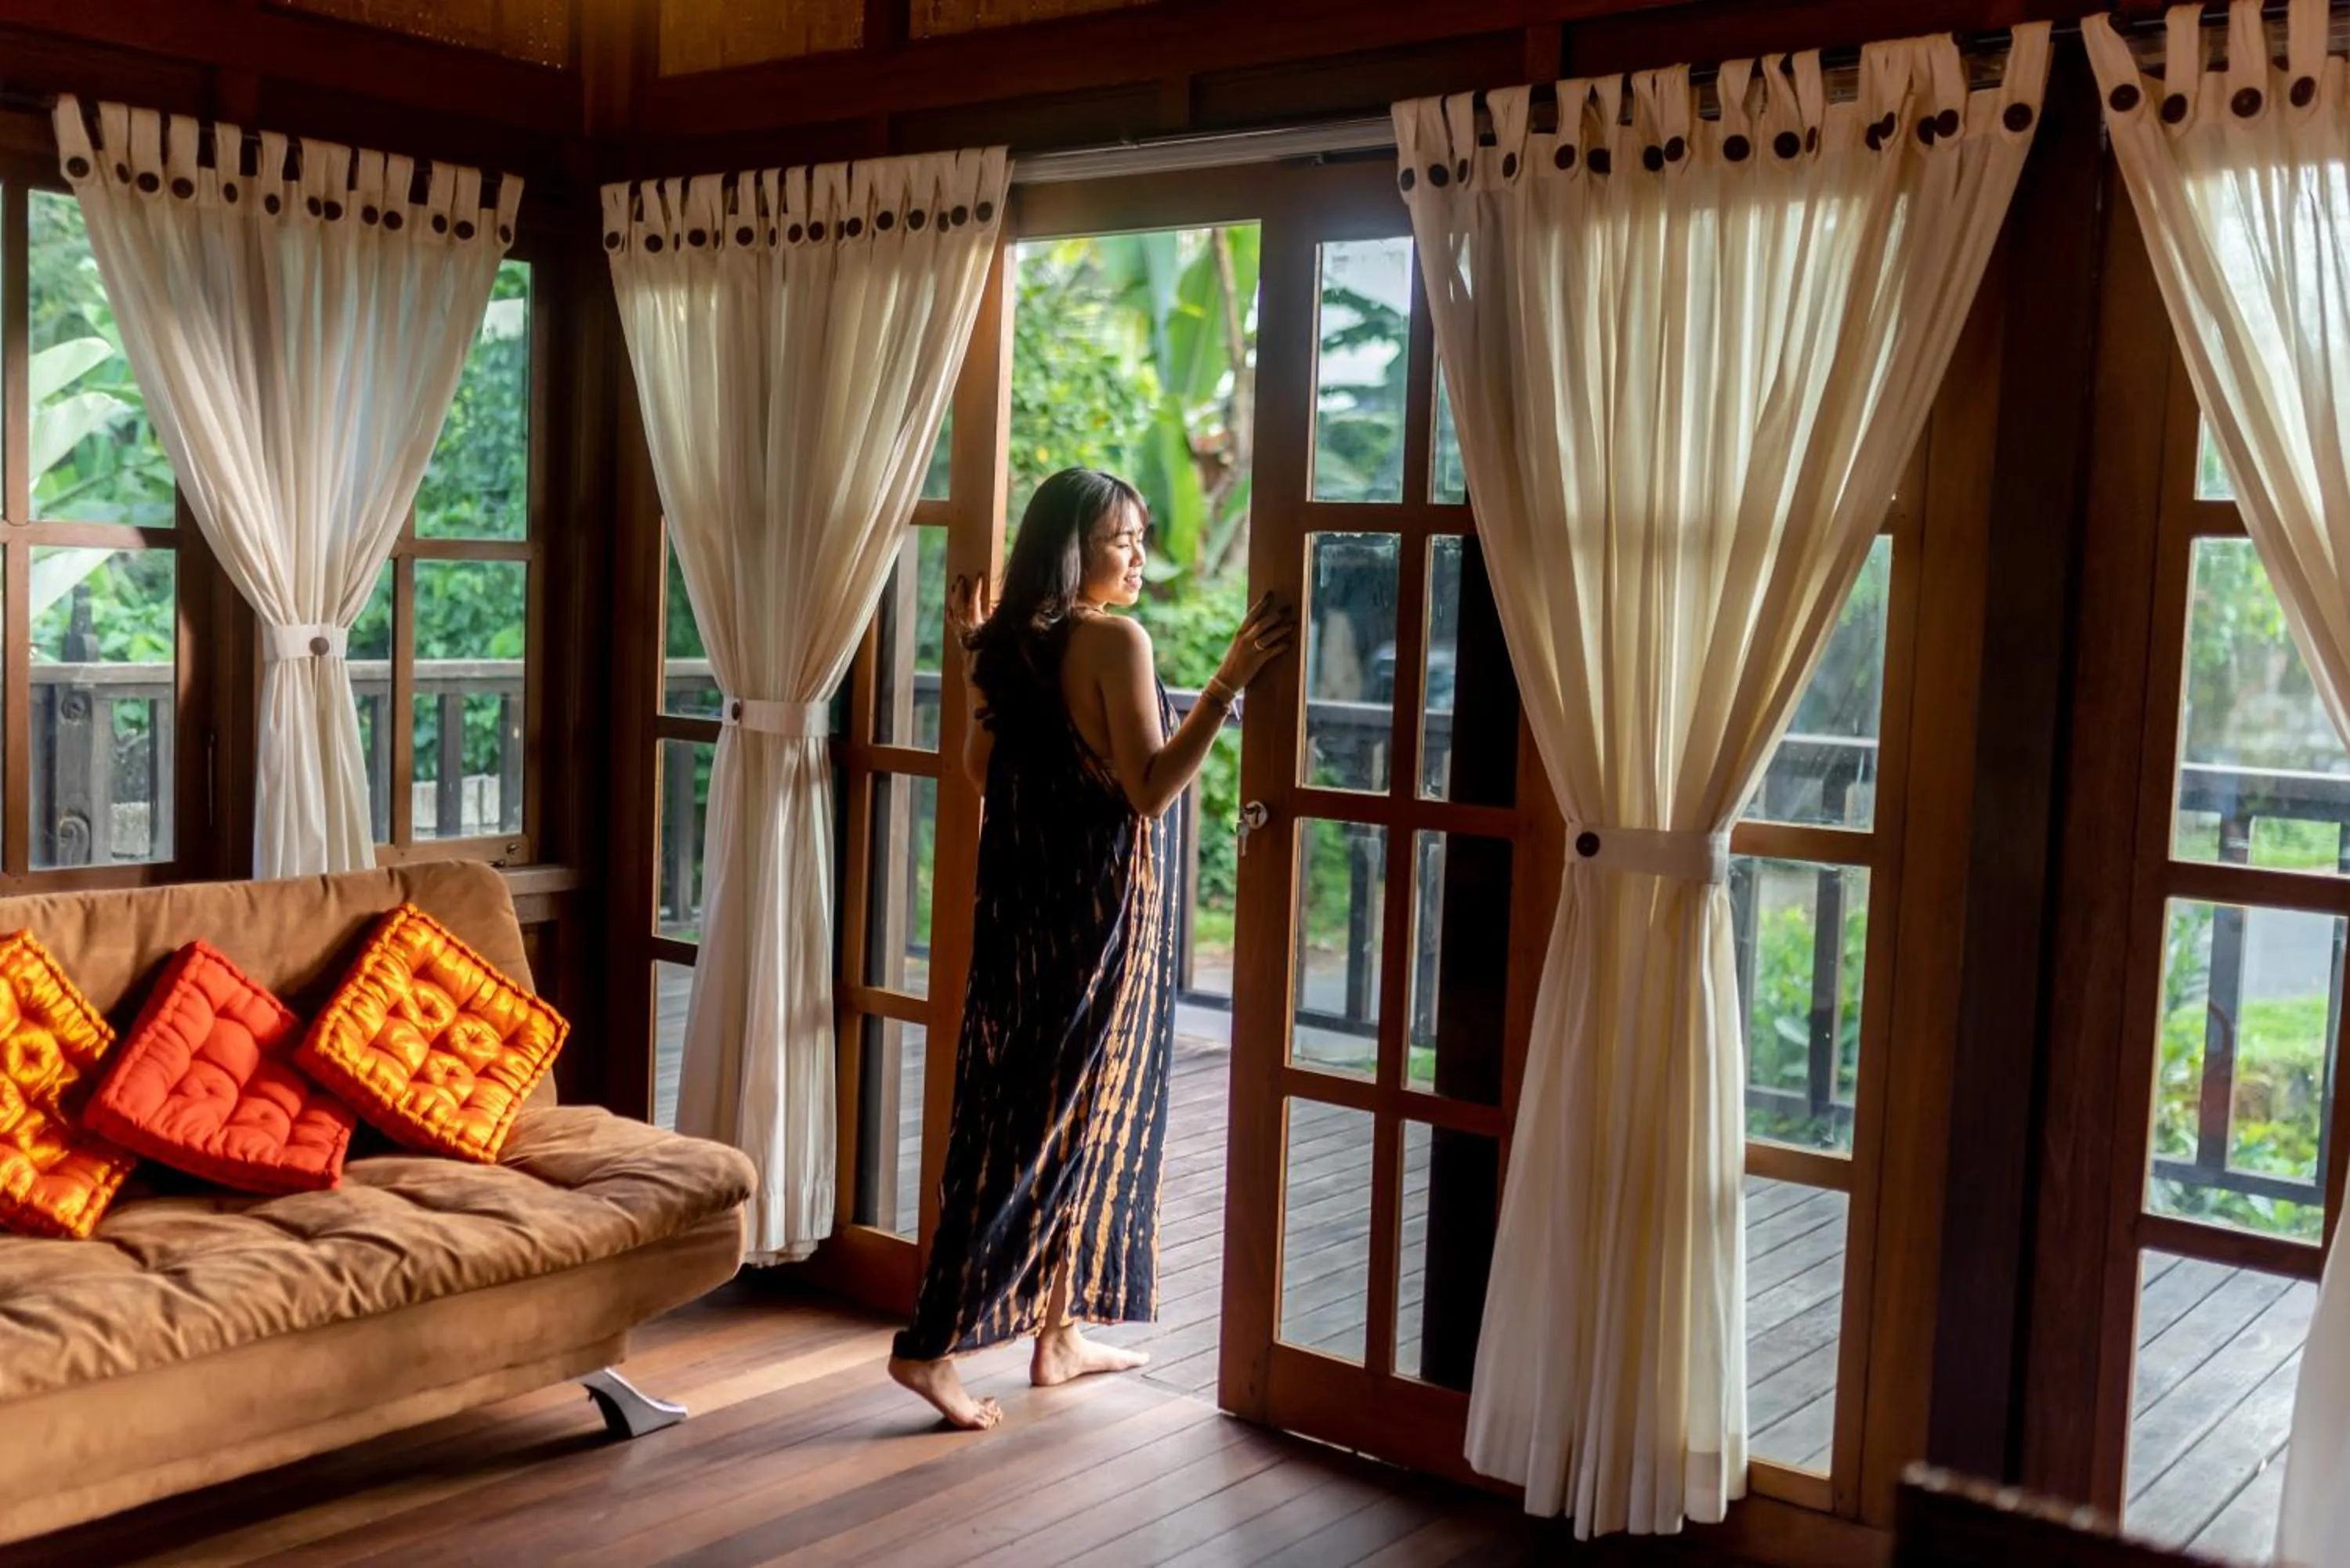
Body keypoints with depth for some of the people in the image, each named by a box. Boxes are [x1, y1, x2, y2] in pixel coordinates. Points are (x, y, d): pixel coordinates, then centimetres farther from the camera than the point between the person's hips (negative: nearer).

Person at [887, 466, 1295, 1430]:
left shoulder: (1013, 641, 7)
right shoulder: (1115, 640, -15)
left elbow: (981, 769, 17)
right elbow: (1151, 790, -20)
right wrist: (1231, 680, -22)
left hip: (1022, 905, 9)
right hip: (1097, 910, -8)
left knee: (1025, 1111, 14)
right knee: (1064, 1123, -2)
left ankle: (1058, 1335, 25)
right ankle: (931, 1345, -1)